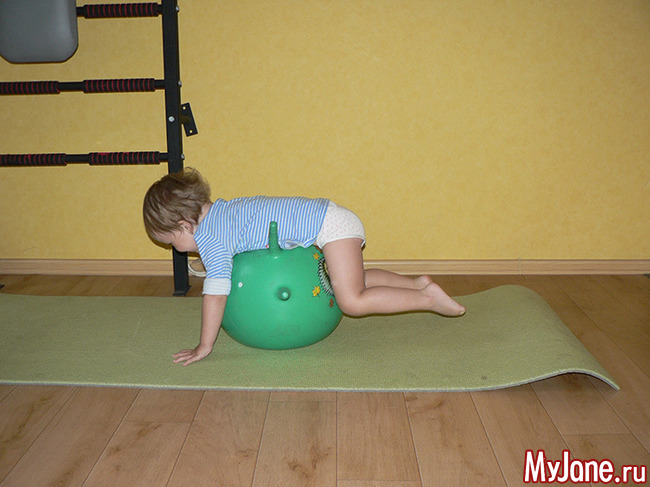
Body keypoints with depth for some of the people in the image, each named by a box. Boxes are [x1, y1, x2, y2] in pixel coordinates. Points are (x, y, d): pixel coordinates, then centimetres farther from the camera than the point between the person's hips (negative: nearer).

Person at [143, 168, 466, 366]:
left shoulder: (210, 237, -15)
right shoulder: (218, 209, 12)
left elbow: (216, 290, -20)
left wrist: (205, 346, -13)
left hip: (329, 225, -10)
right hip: (326, 217, 10)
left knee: (352, 302, -14)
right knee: (353, 283, 21)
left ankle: (429, 297, -6)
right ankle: (417, 284, 25)